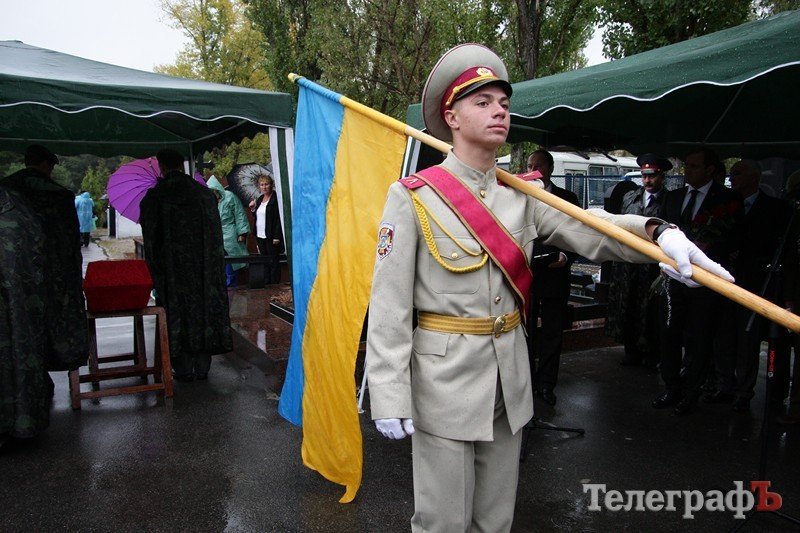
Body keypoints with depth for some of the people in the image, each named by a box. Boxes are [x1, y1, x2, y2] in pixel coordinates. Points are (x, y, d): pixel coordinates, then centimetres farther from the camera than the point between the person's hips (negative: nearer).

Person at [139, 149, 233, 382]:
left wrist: (155, 270, 7)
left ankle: (184, 369, 11)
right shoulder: (205, 193, 3)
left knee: (176, 313, 7)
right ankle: (202, 368, 16)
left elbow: (150, 238, -3)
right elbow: (216, 233, 5)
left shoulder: (154, 197, -6)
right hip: (205, 267, 3)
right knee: (204, 309, 10)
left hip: (172, 267, -3)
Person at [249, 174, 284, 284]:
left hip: (271, 237, -7)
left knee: (273, 262, -2)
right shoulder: (260, 199, 16)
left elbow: (278, 218, -14)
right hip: (260, 236, 7)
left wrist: (276, 236, -18)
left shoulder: (275, 198, -9)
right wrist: (253, 209, 4)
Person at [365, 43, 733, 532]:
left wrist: (657, 231, -28)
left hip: (510, 375, 5)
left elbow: (586, 230, -8)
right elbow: (389, 303, -12)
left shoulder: (520, 195, 5)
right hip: (443, 376, -5)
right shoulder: (414, 196, -10)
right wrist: (389, 395, -14)